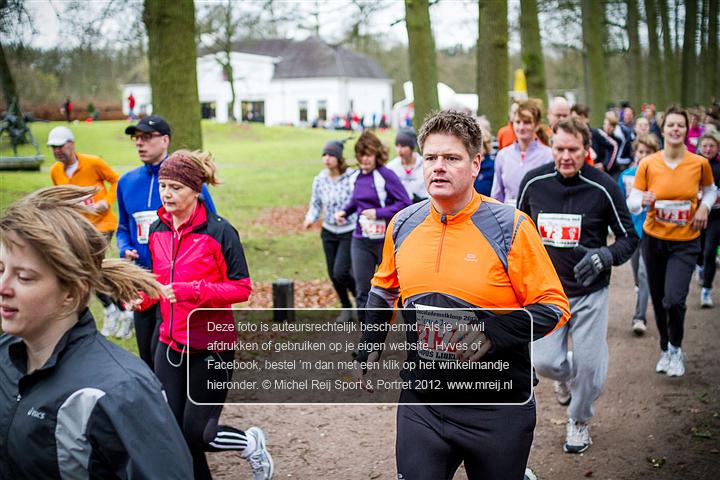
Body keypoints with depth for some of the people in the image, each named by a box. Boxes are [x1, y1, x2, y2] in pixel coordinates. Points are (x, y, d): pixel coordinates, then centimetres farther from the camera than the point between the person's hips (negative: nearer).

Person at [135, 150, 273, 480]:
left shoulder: (219, 231, -13)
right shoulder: (157, 231, 5)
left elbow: (241, 288, -13)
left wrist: (191, 291, -24)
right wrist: (144, 296, -4)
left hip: (212, 346, -6)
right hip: (170, 345, 6)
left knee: (195, 433, -1)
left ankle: (252, 444, 30)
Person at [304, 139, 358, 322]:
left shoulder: (353, 177, -15)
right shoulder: (320, 180, -1)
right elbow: (315, 204, 7)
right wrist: (310, 218, -12)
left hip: (350, 232, -5)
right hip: (329, 232, 5)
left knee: (340, 272, -14)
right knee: (333, 274, 8)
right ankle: (346, 309, 30)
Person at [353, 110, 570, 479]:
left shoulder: (510, 227, -12)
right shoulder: (403, 225, 2)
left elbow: (553, 307, -10)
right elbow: (384, 290, 19)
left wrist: (492, 335, -22)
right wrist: (367, 352, 13)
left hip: (498, 410, -3)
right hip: (421, 403, 3)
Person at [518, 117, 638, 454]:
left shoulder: (604, 187, -12)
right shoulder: (533, 182, -6)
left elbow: (629, 237, -3)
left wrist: (606, 255, -22)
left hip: (590, 292, -1)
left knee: (589, 366, 3)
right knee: (544, 362, -6)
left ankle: (579, 421, 33)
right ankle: (565, 373, 34)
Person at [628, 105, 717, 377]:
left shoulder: (700, 163, -6)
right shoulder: (648, 164, -8)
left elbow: (709, 190, 15)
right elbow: (632, 205, -7)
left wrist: (704, 207, -4)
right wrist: (642, 200, -29)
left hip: (685, 242, -1)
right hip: (654, 239, 1)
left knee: (674, 299, -16)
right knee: (658, 301, 11)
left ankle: (676, 349, 12)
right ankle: (665, 350, 35)